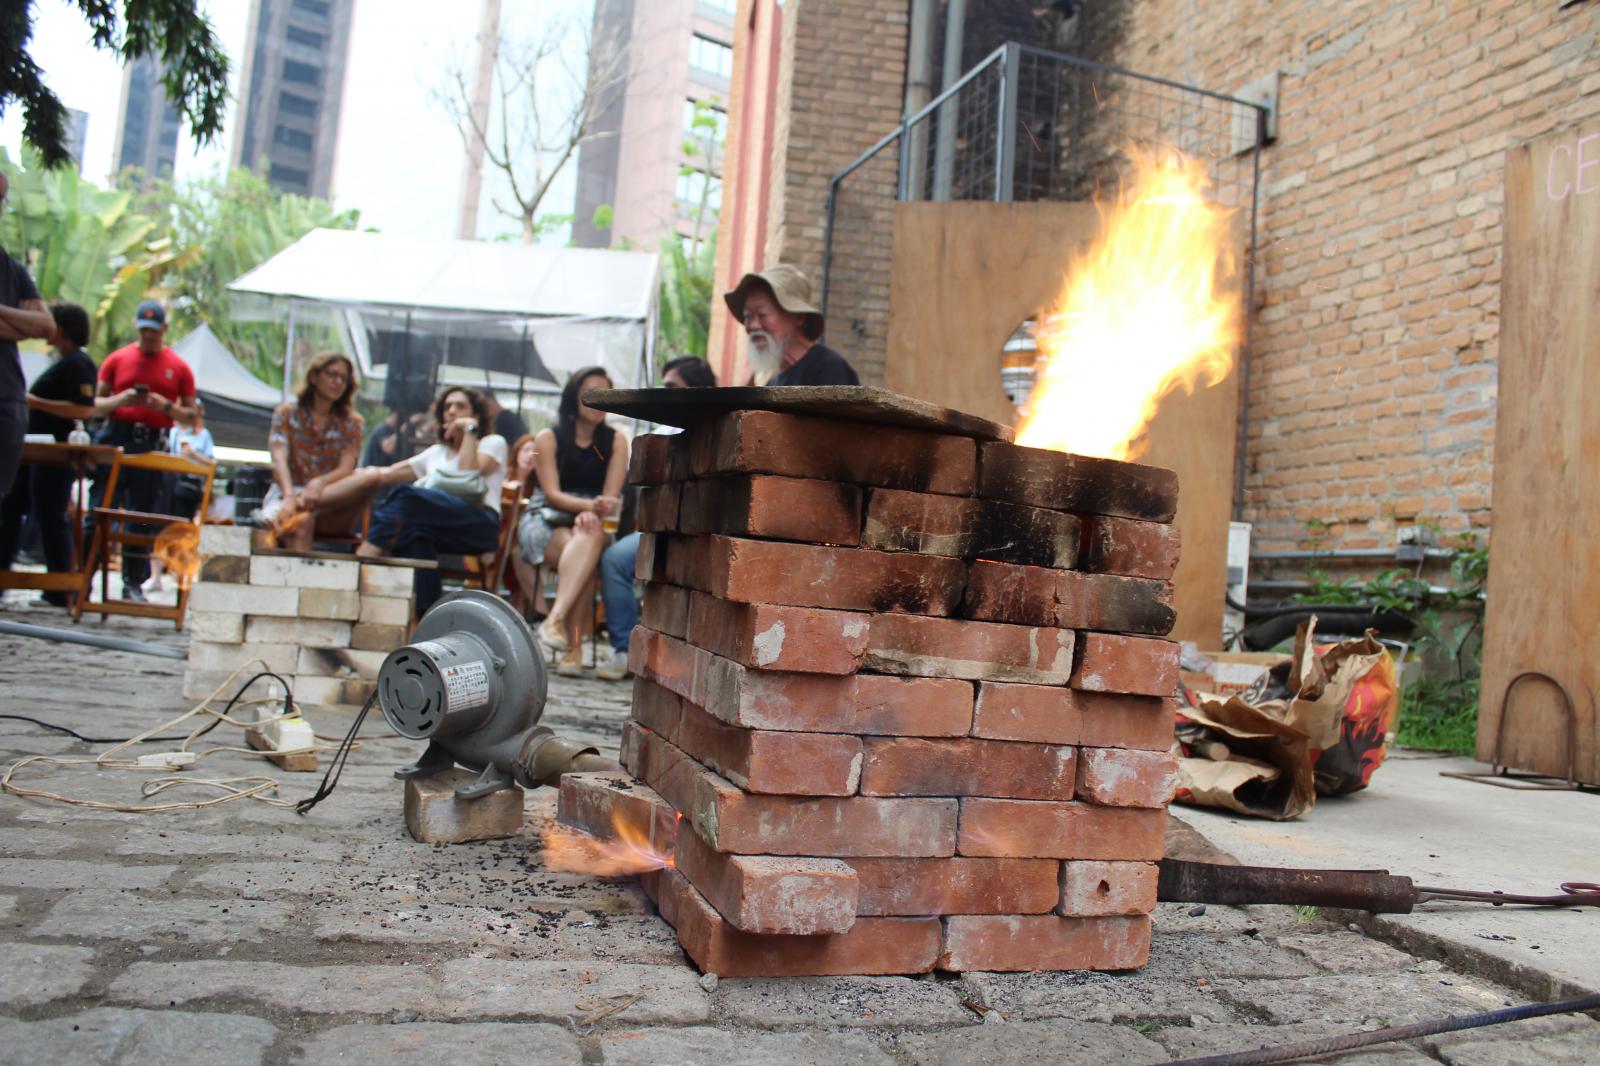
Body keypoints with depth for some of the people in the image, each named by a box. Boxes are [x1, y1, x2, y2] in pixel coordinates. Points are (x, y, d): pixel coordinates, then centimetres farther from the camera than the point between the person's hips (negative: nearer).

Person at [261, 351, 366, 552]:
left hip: (331, 507, 1)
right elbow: (279, 460, -6)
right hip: (286, 494, 0)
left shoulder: (352, 422, 12)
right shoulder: (287, 413, 10)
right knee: (300, 523, -39)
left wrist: (320, 483, -28)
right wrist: (289, 496, -29)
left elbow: (346, 469, -3)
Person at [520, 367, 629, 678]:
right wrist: (590, 505, -25)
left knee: (591, 532, -36)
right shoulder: (548, 438, 5)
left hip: (594, 524, 1)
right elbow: (552, 493, -6)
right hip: (547, 521, -1)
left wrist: (593, 514, -25)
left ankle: (555, 618, -43)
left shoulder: (615, 441, 8)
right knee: (586, 558, -34)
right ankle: (573, 646, -41)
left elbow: (611, 497, -2)